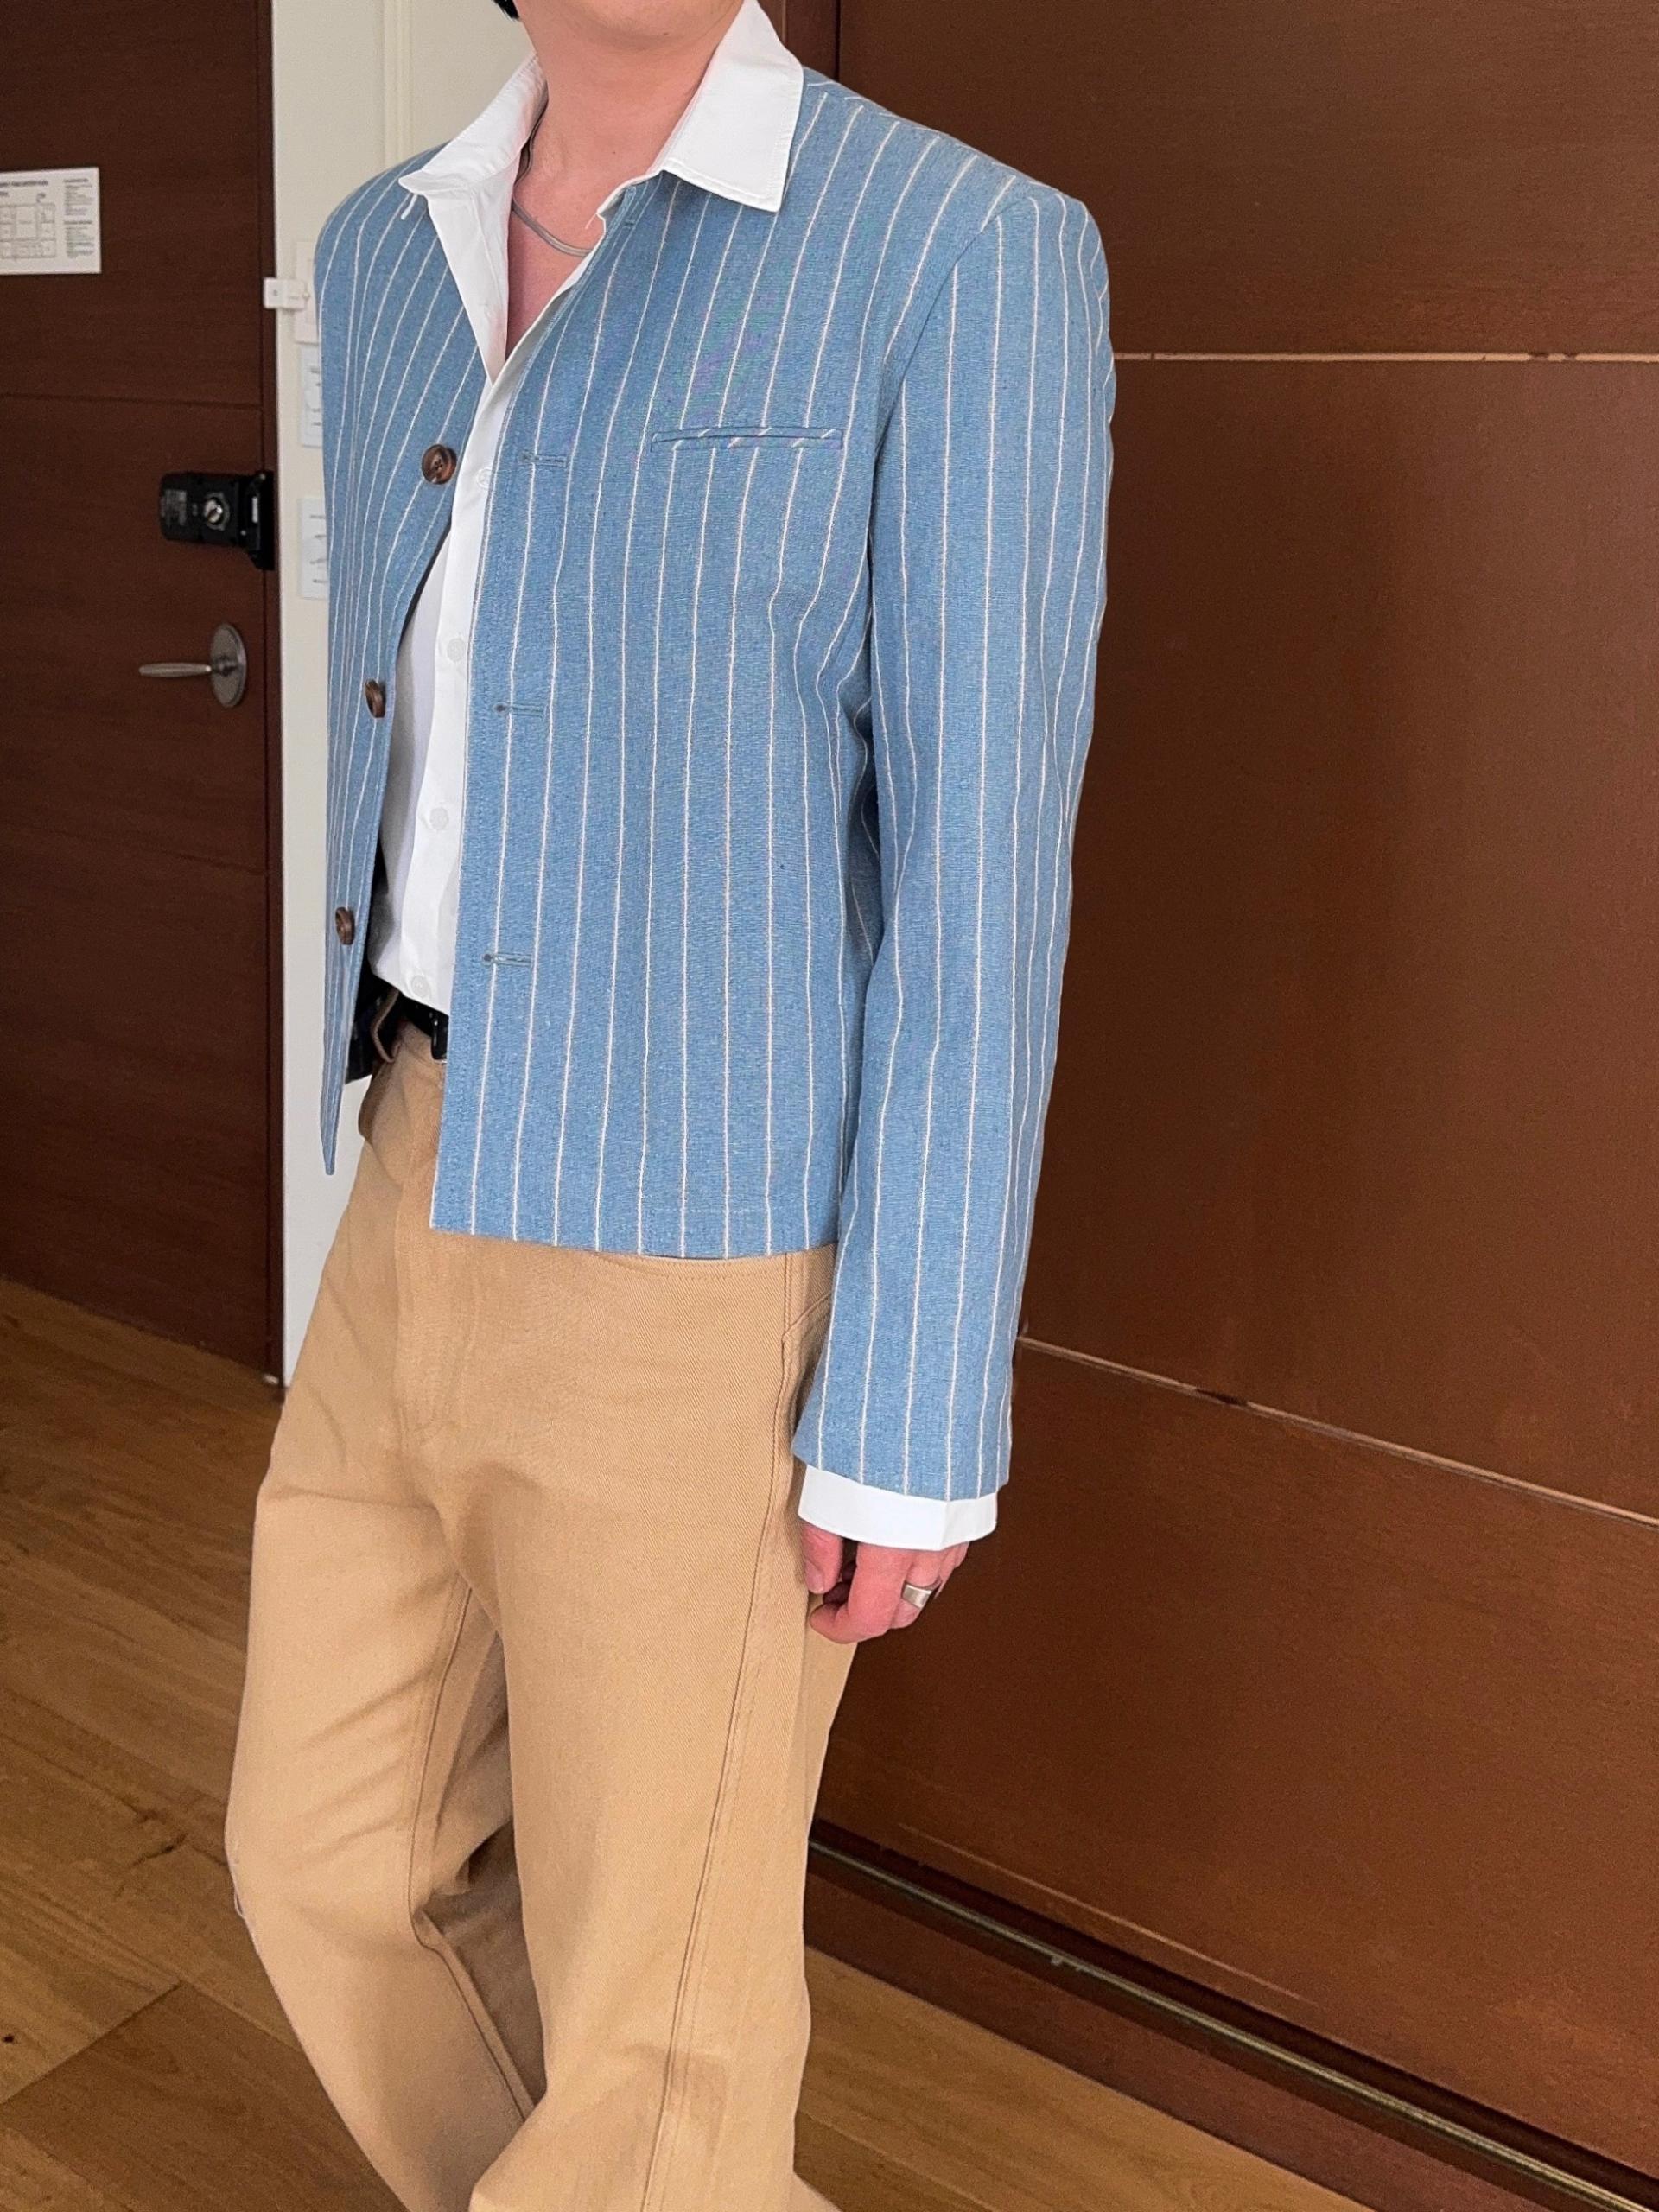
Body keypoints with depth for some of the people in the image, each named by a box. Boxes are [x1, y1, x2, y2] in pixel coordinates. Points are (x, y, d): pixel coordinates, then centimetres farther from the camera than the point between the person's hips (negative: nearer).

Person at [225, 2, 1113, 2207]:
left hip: (720, 1260, -7)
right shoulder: (392, 256, 10)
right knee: (341, 1857, 19)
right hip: (445, 1211, 7)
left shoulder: (970, 256, -12)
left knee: (643, 1991, 9)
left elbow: (982, 870, -14)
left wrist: (914, 1417, -14)